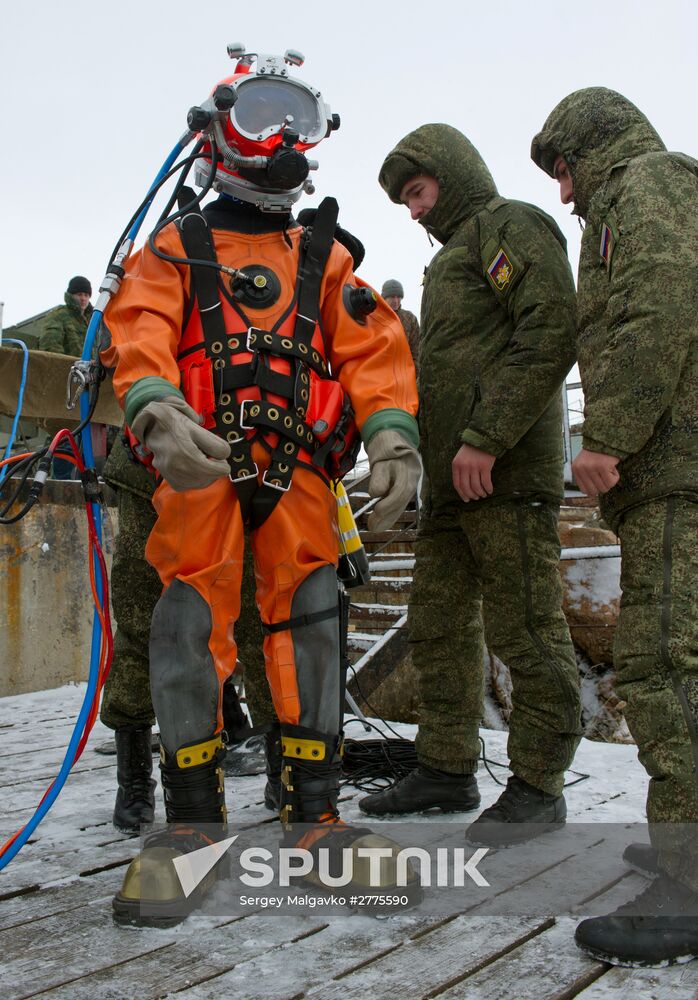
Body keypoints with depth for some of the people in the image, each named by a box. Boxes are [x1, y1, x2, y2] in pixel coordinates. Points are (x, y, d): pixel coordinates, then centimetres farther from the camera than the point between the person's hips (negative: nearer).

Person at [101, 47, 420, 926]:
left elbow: (372, 348, 7)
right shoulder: (176, 247, 15)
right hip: (199, 466, -2)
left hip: (297, 470, 2)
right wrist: (158, 414, -26)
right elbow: (140, 334, -4)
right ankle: (191, 823, 3)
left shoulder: (324, 257, 22)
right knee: (188, 627, -8)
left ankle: (313, 815, 7)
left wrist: (391, 434, -12)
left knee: (310, 623, -3)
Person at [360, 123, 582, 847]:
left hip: (505, 471, -9)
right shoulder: (452, 256, 29)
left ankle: (538, 784, 7)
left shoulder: (513, 226, 1)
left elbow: (551, 335, -14)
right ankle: (446, 769, 22)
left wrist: (485, 438, -19)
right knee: (438, 626, 11)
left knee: (523, 628, -4)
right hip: (449, 477, 10)